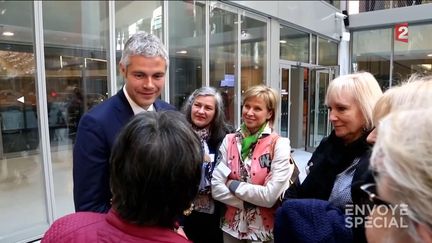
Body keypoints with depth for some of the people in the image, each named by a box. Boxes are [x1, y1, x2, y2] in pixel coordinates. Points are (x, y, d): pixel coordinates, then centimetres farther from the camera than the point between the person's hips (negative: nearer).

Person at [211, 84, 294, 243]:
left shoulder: (279, 144, -13)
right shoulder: (229, 140, -4)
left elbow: (270, 196, -19)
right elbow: (216, 189, -9)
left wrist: (233, 185, -13)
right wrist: (251, 201, -15)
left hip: (264, 229, -3)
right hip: (232, 226, 3)